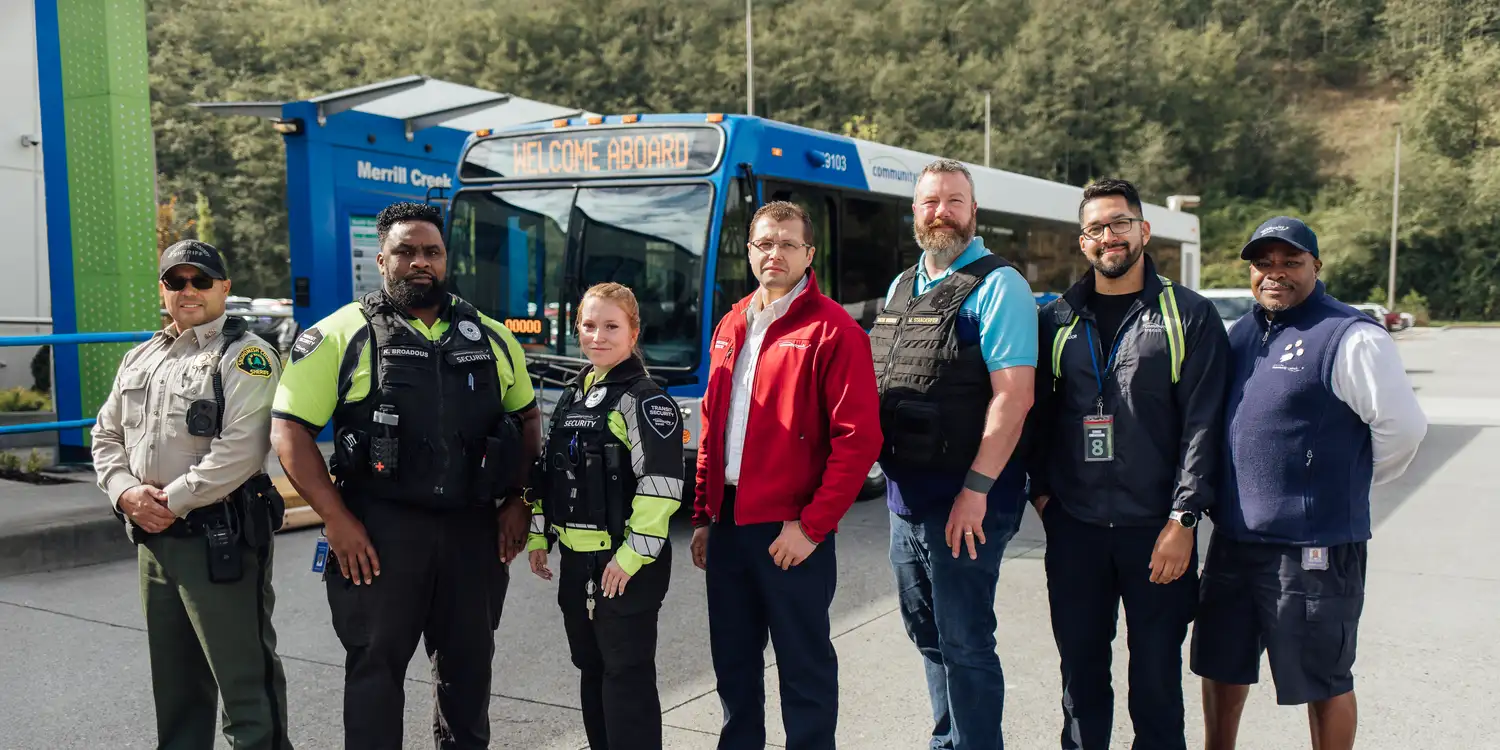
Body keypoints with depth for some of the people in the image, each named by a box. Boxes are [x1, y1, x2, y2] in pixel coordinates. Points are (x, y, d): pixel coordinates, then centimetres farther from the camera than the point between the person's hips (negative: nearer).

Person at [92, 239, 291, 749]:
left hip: (221, 538, -8)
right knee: (174, 680, 19)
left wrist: (173, 502, -16)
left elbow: (241, 448, -19)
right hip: (153, 538, 8)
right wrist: (126, 492, 0)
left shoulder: (244, 356, -8)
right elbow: (107, 436, 18)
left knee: (244, 677, -3)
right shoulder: (140, 359, 17)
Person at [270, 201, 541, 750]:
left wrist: (518, 503, 5)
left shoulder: (491, 338, 8)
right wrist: (336, 518, -14)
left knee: (469, 664, 15)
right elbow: (289, 428, -7)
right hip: (380, 532, -3)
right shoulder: (342, 335, -4)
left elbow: (527, 418, 16)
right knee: (376, 666, 7)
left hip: (473, 529, 4)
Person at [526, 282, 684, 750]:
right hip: (577, 558, 8)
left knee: (627, 674, -1)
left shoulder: (644, 399, -13)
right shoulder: (571, 396, 13)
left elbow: (661, 483, -21)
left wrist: (633, 554, -22)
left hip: (624, 563, -8)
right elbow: (548, 473, 19)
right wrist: (538, 535, 13)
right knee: (591, 668, 17)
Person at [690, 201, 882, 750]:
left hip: (790, 530, -6)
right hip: (728, 523, 7)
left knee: (804, 668, 6)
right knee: (733, 660, 18)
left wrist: (811, 526, -17)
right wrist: (703, 515, 13)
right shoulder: (731, 328, 12)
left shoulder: (833, 331, -9)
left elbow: (859, 439, -15)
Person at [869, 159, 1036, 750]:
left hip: (964, 501, -8)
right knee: (928, 634, 18)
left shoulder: (997, 286, -9)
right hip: (905, 496, 8)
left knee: (964, 644, 0)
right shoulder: (901, 288, 15)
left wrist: (976, 490, -22)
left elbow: (1013, 395, -17)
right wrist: (890, 474, 10)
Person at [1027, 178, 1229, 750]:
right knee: (1080, 669, 12)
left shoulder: (1189, 316, -1)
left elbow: (1202, 424, -6)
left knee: (1157, 675, 7)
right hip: (1073, 527, 3)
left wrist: (1182, 519, -12)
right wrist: (1042, 490, 4)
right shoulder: (1057, 319, 9)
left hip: (1156, 529, -2)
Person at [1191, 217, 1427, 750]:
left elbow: (1402, 425, -15)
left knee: (1323, 683, 9)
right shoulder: (1241, 334, 10)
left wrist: (1349, 482, -2)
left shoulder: (1351, 338, -13)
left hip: (1314, 547, -7)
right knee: (1221, 666, 19)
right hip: (1233, 540, 7)